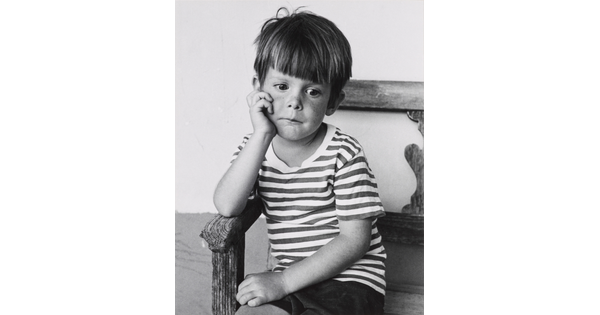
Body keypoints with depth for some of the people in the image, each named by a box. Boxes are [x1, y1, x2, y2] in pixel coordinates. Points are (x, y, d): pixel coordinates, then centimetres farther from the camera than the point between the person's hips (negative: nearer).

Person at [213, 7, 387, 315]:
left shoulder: (343, 152, -13)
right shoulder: (255, 146, 1)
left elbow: (355, 239, -14)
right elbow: (227, 206, -16)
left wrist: (282, 281, -18)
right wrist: (261, 136, -23)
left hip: (349, 279, -4)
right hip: (289, 281, 4)